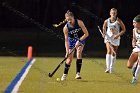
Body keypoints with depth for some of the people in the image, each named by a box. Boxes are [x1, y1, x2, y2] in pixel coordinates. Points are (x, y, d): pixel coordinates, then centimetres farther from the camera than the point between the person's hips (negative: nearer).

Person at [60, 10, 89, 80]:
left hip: (81, 39, -1)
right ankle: (65, 74, 17)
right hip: (71, 40, 1)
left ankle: (78, 73, -24)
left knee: (79, 52, -24)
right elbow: (66, 40, -18)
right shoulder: (66, 28, -21)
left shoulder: (79, 23, -24)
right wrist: (67, 51, -27)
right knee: (70, 58, -4)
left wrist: (79, 41, -27)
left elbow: (86, 34, -19)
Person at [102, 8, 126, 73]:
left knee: (113, 53, 8)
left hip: (116, 38, 0)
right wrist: (104, 33, -5)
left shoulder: (119, 21, -12)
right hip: (108, 37, 0)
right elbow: (104, 28, 13)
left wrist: (118, 35, -18)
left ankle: (111, 67, 26)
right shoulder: (106, 21, -7)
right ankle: (108, 68, -25)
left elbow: (124, 30, -6)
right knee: (109, 51, -19)